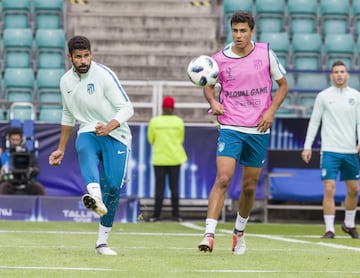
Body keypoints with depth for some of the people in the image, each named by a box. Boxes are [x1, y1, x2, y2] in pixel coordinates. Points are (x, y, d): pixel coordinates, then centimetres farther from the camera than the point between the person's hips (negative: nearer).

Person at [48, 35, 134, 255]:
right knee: (85, 151, -35)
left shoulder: (104, 75, -10)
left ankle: (102, 242, 0)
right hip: (88, 132, 3)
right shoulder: (66, 81, 7)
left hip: (116, 136, -3)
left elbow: (127, 108, -14)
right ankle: (95, 197, -65)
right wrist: (61, 150, 26)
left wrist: (110, 126, -33)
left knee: (113, 186, -16)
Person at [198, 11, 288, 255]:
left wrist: (271, 111, -5)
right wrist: (213, 101, -7)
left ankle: (239, 233, 30)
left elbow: (283, 84, 9)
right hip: (230, 127, -1)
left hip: (259, 130, 2)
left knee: (249, 187, 9)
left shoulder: (266, 54, -1)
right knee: (223, 179, -17)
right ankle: (209, 234, -21)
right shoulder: (219, 59, -3)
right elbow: (208, 85, 15)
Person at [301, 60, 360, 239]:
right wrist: (307, 146, -2)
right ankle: (329, 229, -8)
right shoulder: (323, 96, 2)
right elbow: (314, 122, 4)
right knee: (329, 189, -11)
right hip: (330, 150, -3)